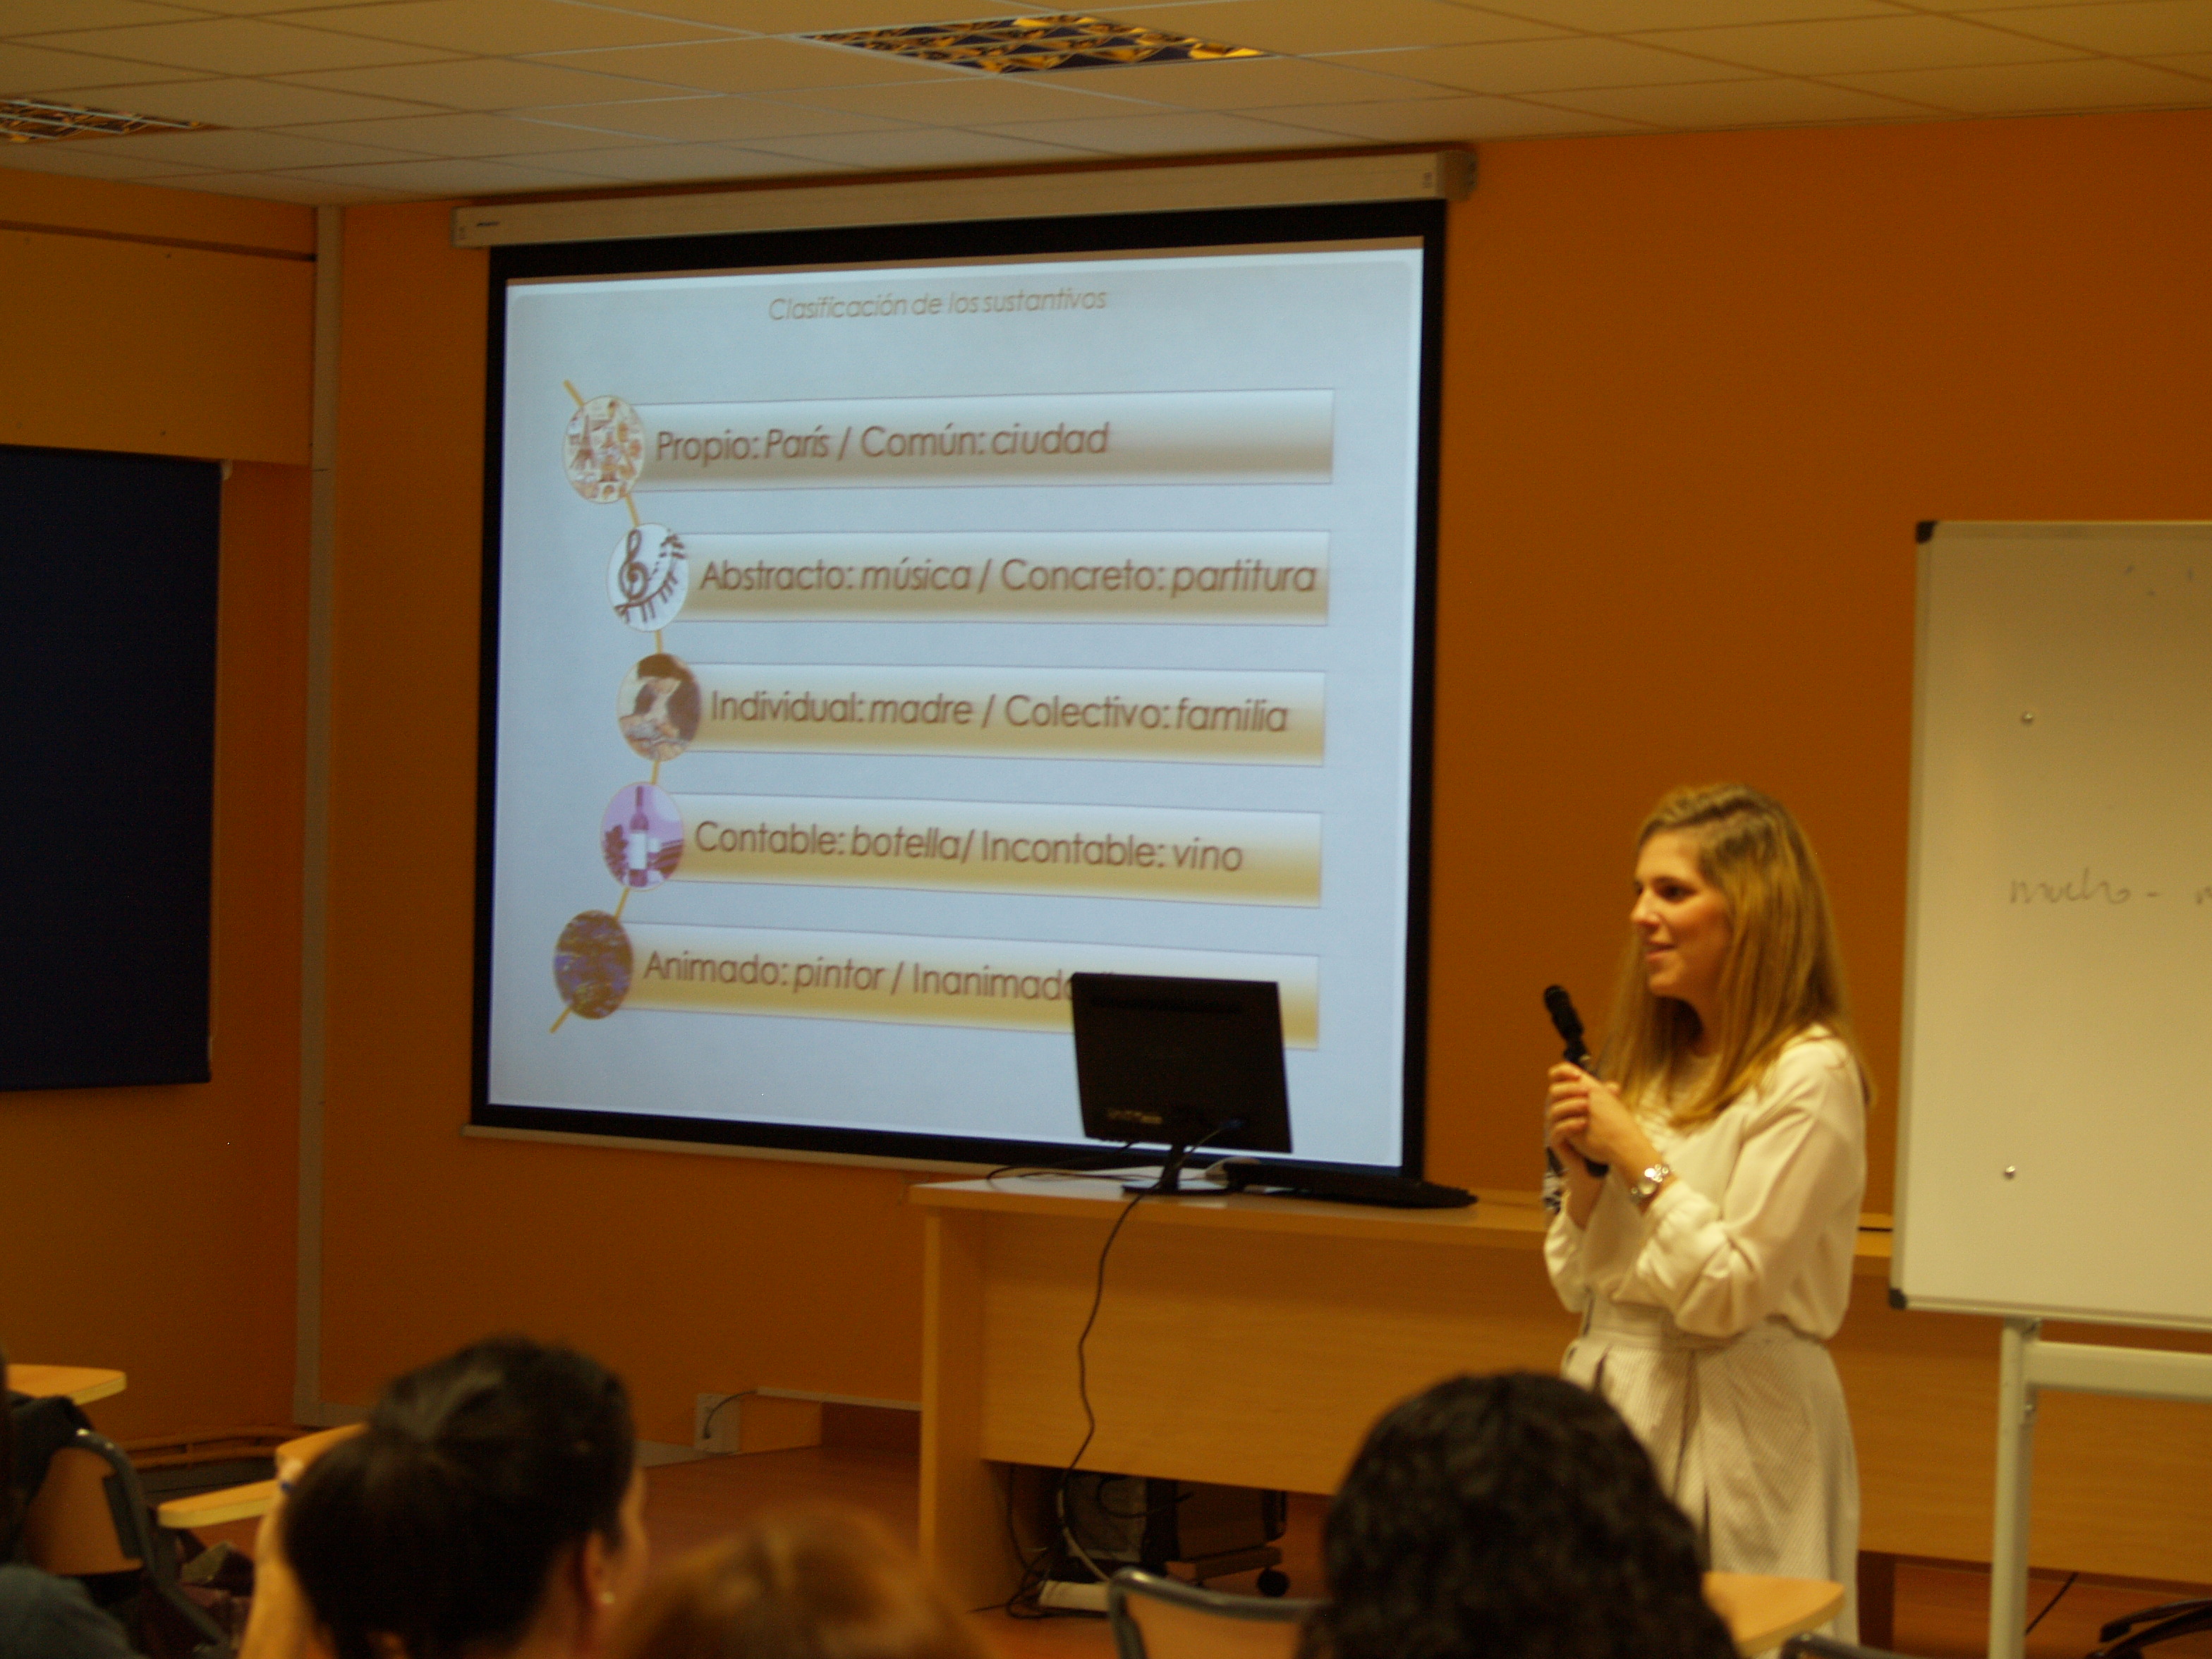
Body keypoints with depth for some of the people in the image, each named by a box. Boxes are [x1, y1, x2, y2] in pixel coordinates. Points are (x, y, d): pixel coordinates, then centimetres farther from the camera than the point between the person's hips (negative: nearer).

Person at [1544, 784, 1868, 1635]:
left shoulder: (1809, 1077, -12)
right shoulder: (1654, 1065, 11)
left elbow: (1728, 1295, -16)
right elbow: (1580, 1287, 13)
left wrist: (1639, 1158, -14)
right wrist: (1584, 1177, -3)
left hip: (1730, 1425, -7)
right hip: (1613, 1400, 7)